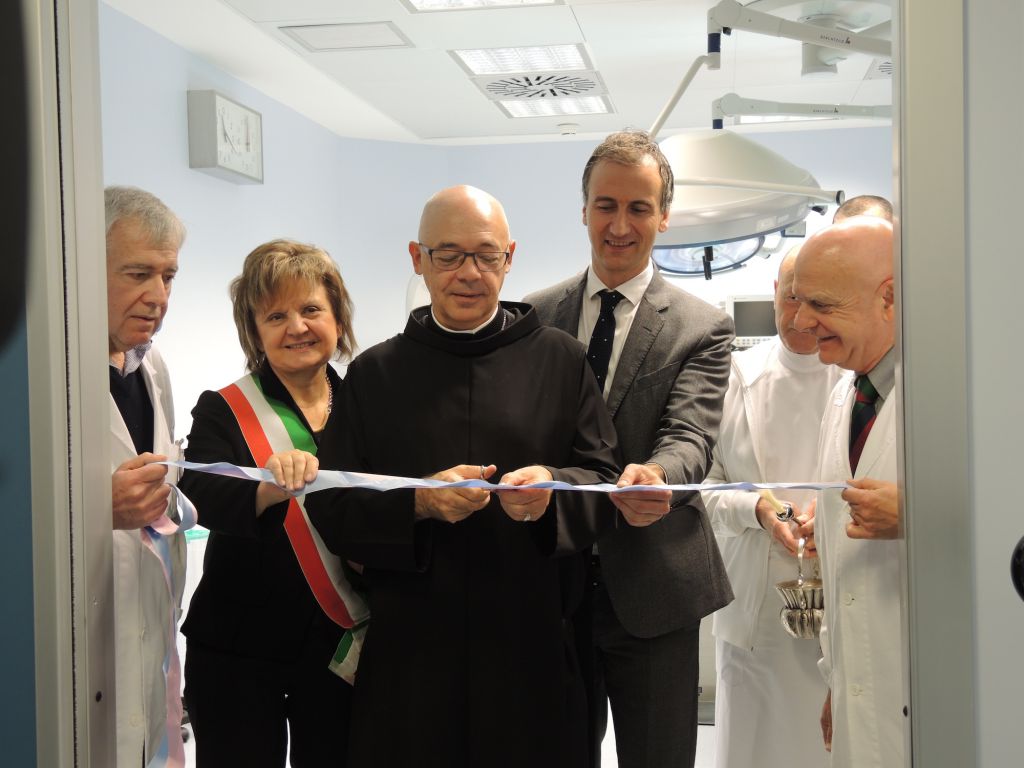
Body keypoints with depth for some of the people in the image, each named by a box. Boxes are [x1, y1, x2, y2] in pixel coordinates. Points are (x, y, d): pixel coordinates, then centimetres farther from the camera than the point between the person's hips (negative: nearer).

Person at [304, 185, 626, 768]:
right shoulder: (375, 373, 6)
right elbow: (332, 510, 2)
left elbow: (606, 480, 3)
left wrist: (554, 489, -18)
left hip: (533, 648, 0)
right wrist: (419, 502, -15)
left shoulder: (561, 359, 5)